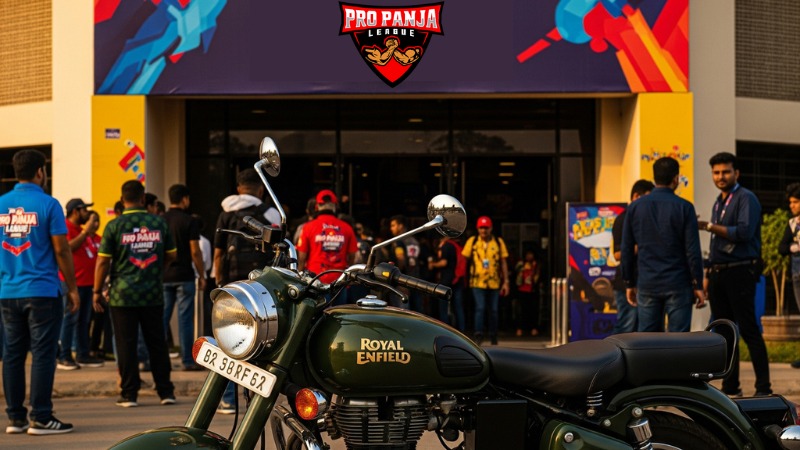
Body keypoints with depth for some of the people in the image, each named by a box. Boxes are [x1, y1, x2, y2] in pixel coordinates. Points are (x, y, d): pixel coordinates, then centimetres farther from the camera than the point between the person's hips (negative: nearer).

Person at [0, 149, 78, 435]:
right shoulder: (48, 205, -8)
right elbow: (61, 250, -8)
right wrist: (72, 288, 0)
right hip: (42, 292, -5)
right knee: (42, 354, -1)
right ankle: (40, 418, -1)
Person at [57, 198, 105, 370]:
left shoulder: (81, 230, 22)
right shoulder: (66, 227, -6)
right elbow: (69, 247, -21)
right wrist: (86, 232, -19)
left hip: (87, 281, 9)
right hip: (73, 282, -9)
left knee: (84, 320, 9)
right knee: (70, 318, -9)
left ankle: (83, 355, 12)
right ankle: (64, 357, -8)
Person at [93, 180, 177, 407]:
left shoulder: (115, 226, -6)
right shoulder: (159, 223, 3)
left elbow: (103, 261, -7)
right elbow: (171, 255, 12)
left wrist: (97, 291, 2)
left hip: (123, 295, -3)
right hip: (153, 294, 3)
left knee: (126, 345, 3)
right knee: (157, 343, 10)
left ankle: (129, 394, 4)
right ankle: (166, 391, 13)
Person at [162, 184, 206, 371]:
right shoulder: (189, 221, -7)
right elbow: (195, 252, -10)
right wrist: (202, 276, -2)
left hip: (163, 276, 4)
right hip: (184, 276, -4)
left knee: (161, 318, 7)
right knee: (185, 318, -2)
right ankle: (188, 360, 0)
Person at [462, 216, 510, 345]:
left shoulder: (499, 242, 4)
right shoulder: (472, 241, 2)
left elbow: (504, 263, 7)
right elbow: (464, 259, 6)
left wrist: (506, 282, 4)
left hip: (494, 282, 2)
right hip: (477, 282, -2)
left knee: (493, 310, 8)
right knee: (480, 308, -12)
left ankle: (493, 336, 19)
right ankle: (478, 335, -9)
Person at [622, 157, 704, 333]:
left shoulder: (635, 207, 4)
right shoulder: (684, 207, -5)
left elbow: (627, 250, 7)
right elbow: (693, 250, -8)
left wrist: (629, 284, 15)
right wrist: (698, 285, -1)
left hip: (646, 285, 3)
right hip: (677, 285, -3)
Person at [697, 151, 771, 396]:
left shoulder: (746, 199, -6)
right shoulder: (718, 203, 20)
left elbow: (744, 232, -21)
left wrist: (708, 226, -17)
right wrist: (708, 274, 20)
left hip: (740, 272, -8)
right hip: (718, 274, 8)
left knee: (749, 331, -10)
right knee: (724, 333, 8)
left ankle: (763, 388, -7)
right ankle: (730, 387, 14)